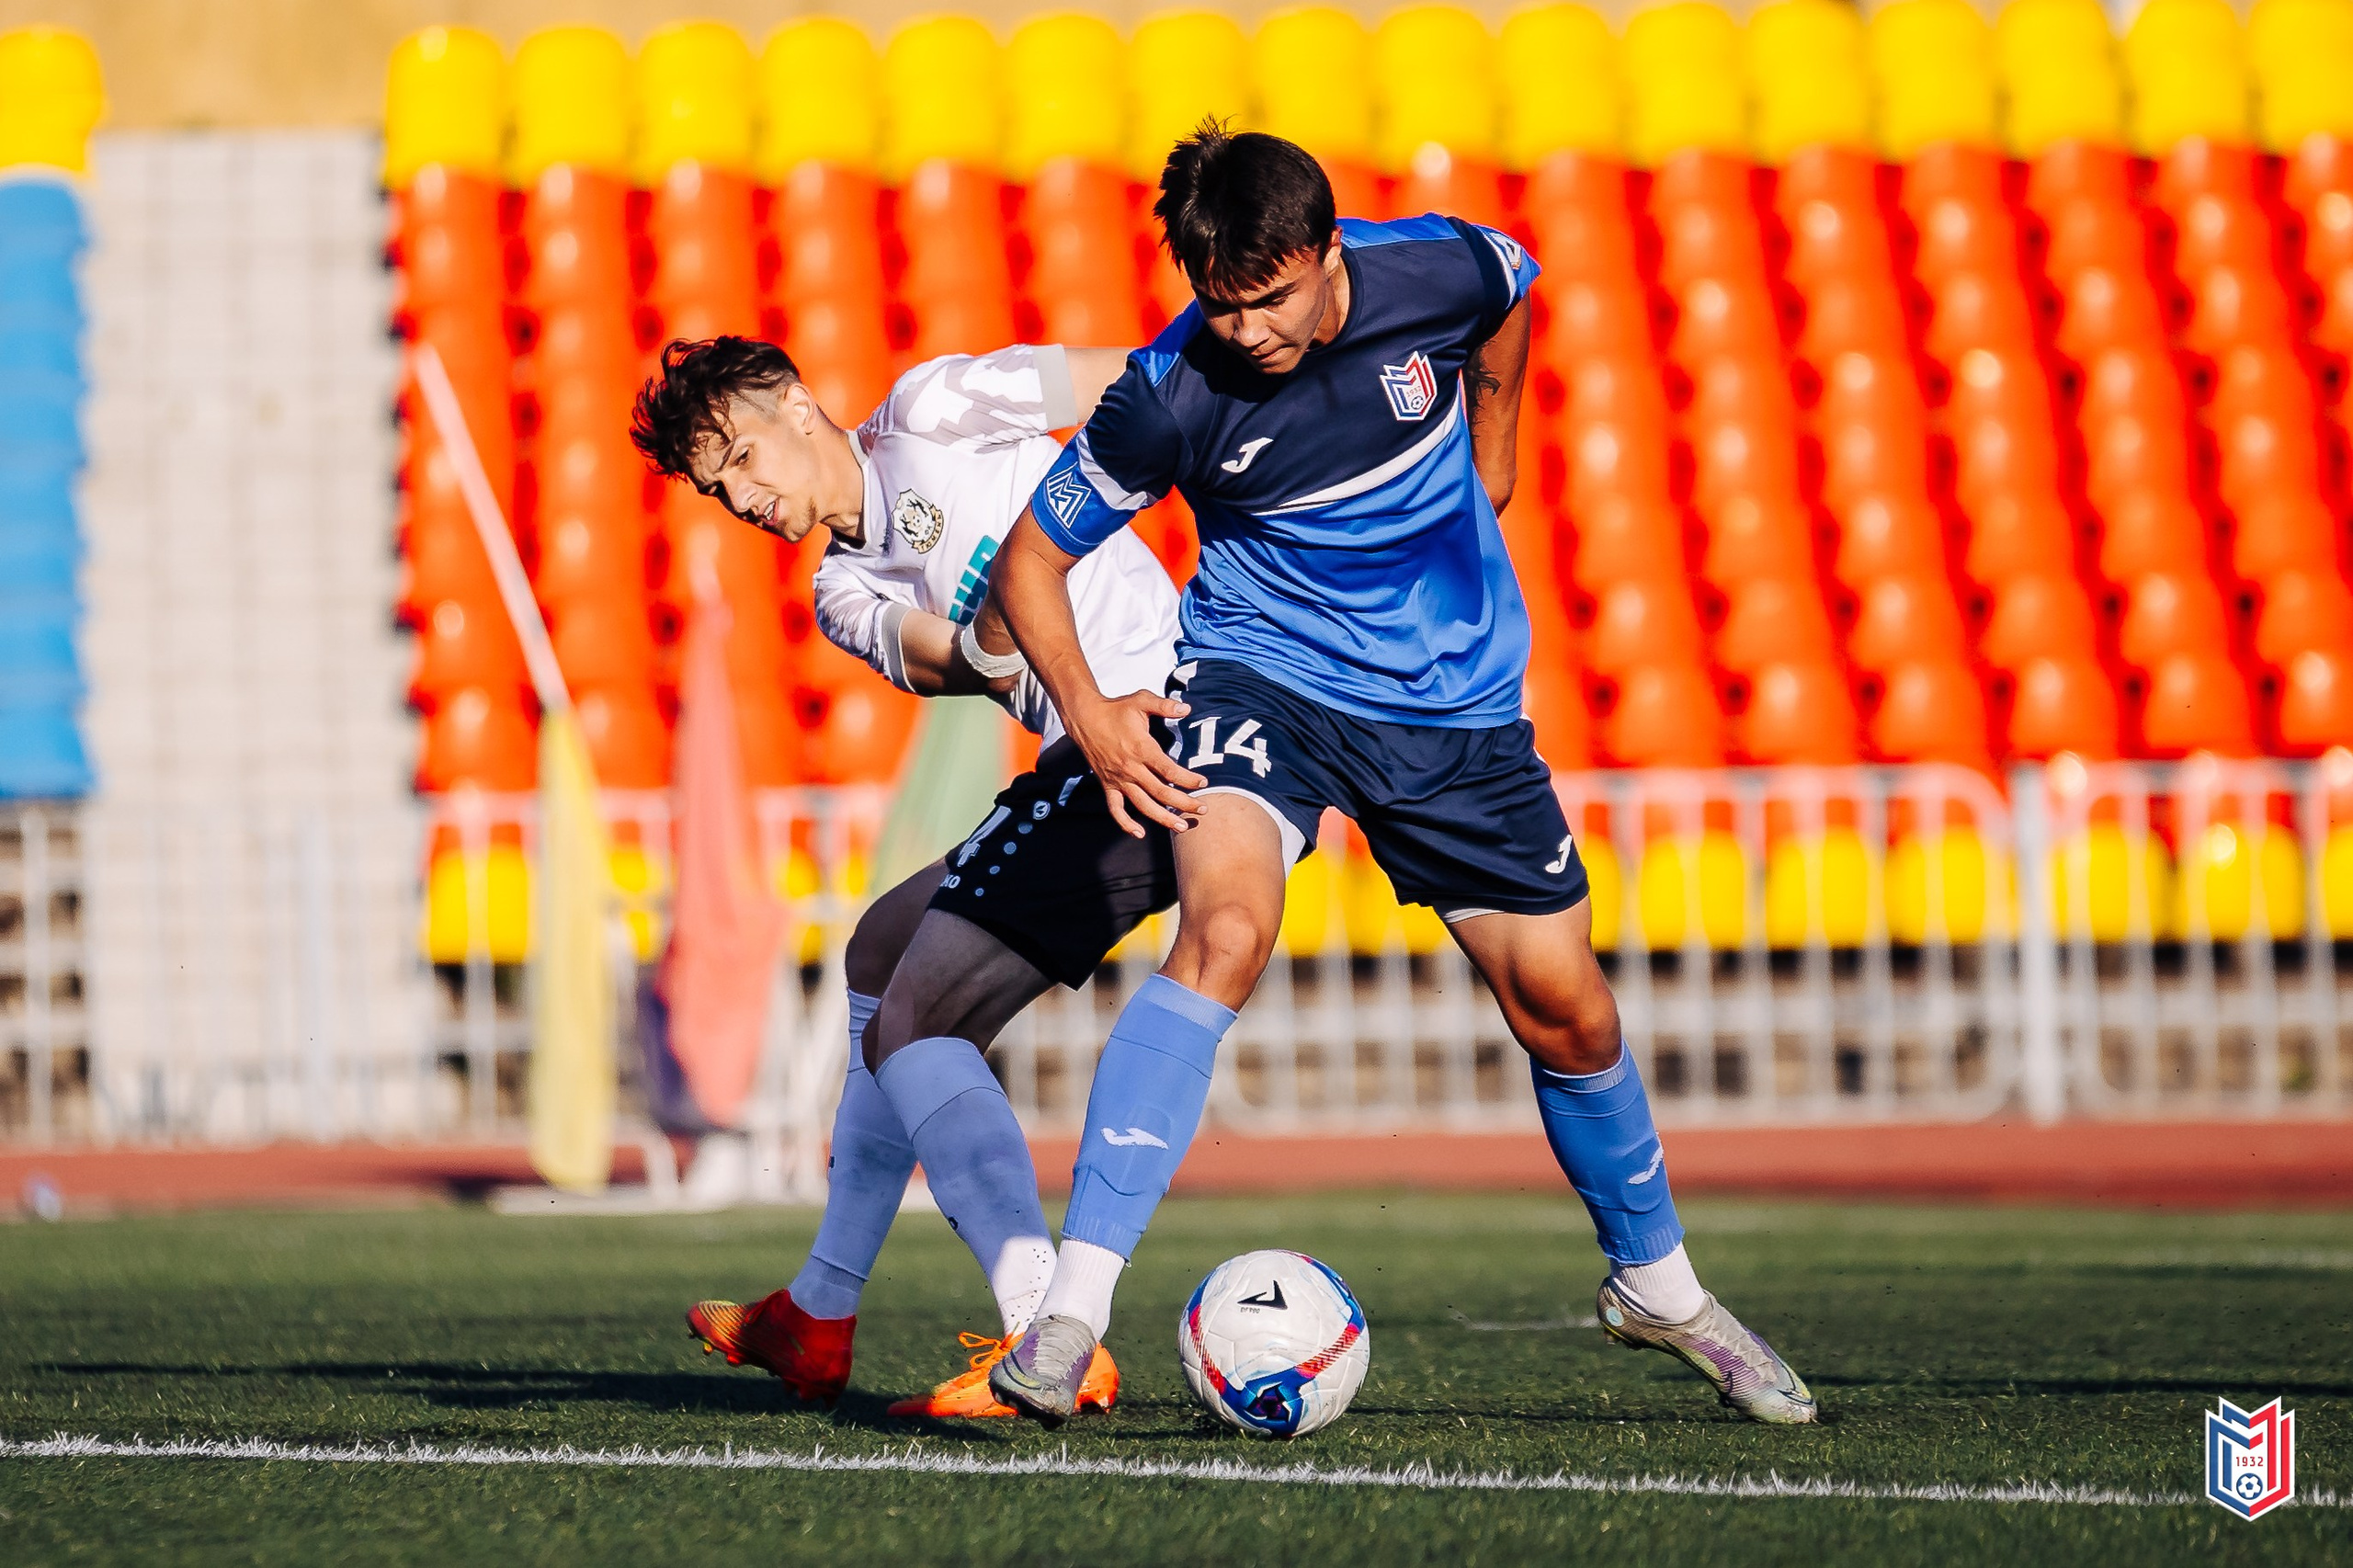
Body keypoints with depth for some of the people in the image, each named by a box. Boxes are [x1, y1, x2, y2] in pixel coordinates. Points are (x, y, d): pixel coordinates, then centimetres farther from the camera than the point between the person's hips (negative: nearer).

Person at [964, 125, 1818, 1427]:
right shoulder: (1172, 395, -22)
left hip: (1454, 697, 3)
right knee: (1226, 926, -30)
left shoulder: (1434, 273, -18)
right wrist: (1088, 710, -20)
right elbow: (1033, 558, -9)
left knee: (1562, 1004, 7)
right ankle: (1073, 1304, -32)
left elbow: (1510, 290, 10)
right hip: (1263, 674, -3)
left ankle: (1654, 1283, 34)